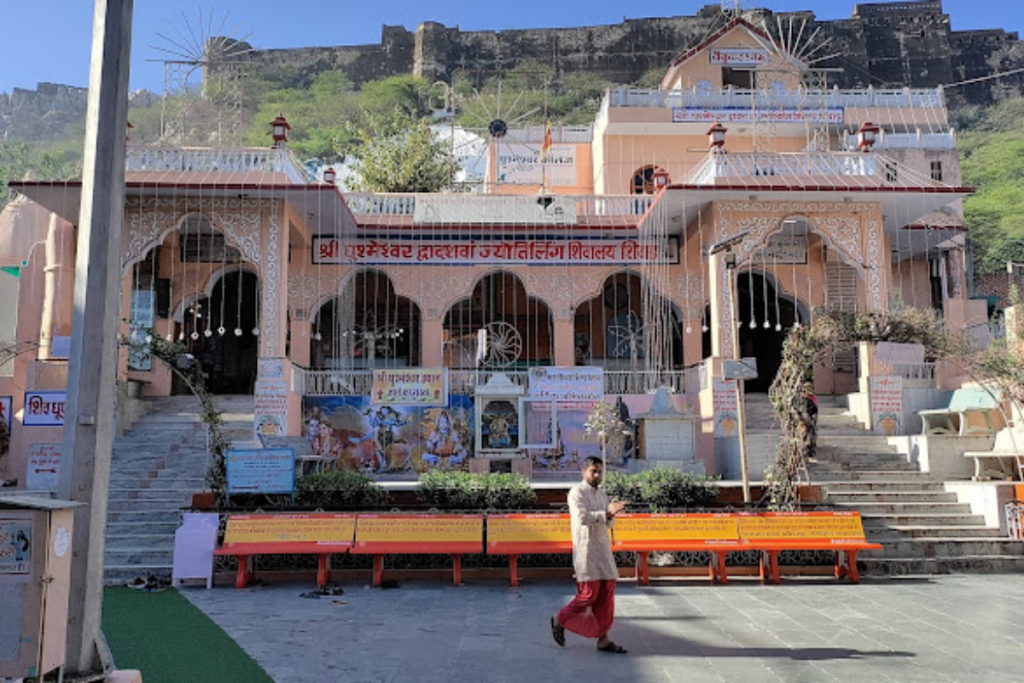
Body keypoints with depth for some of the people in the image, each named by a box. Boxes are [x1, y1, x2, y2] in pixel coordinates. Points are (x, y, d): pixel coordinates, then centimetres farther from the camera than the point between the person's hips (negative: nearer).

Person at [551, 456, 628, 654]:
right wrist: (606, 512, -23)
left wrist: (611, 515, -6)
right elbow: (582, 518, -20)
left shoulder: (602, 493, 16)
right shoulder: (577, 492, -8)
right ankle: (559, 620, 15)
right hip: (586, 548, -7)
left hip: (603, 549, 8)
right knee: (589, 593, -7)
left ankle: (603, 639, 10)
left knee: (607, 593, 4)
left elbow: (608, 523, 16)